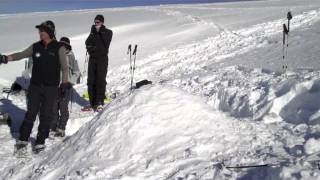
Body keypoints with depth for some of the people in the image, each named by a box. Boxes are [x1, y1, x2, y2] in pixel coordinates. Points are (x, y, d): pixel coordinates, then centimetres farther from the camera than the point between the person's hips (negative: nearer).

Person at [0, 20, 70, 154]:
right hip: (35, 86, 2)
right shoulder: (35, 47, 6)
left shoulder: (59, 48, -3)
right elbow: (21, 55, 7)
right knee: (31, 113, 1)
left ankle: (40, 142, 15)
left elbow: (64, 67, -5)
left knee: (46, 115, 4)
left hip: (51, 88, -2)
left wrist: (65, 82, -15)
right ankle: (22, 140, 13)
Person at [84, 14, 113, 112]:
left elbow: (106, 43, -14)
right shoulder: (93, 32, 16)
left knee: (100, 80, -9)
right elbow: (87, 43, 4)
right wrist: (93, 33, -9)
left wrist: (102, 32, -13)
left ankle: (100, 103, -4)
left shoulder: (108, 32, 3)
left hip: (102, 58, -5)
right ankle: (92, 102, 9)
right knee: (91, 80, 3)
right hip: (92, 58, 5)